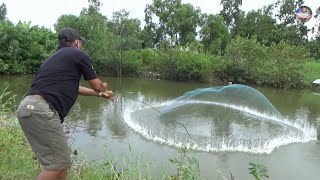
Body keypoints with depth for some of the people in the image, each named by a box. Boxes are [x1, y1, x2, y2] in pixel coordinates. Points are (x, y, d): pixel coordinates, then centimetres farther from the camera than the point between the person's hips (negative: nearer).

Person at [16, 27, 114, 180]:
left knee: (62, 161, 17)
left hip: (28, 108, 9)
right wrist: (104, 88, 33)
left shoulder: (56, 56, 28)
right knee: (57, 164, -3)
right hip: (41, 110, -9)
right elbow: (97, 86, 8)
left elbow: (73, 88, 37)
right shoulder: (78, 54, 3)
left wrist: (100, 94, 45)